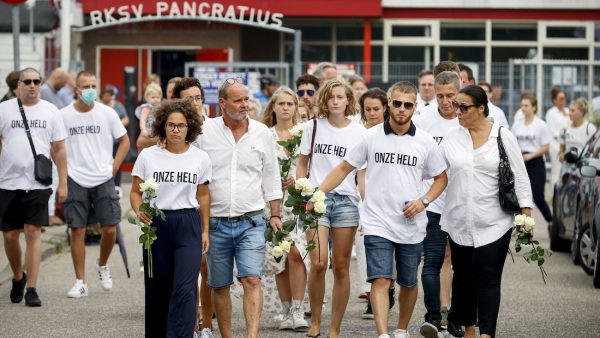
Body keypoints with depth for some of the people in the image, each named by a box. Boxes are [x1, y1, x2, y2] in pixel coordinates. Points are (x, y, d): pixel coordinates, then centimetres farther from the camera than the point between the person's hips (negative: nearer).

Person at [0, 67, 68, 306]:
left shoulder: (50, 111, 6)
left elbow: (59, 149, 7)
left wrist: (63, 183, 3)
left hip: (38, 183, -1)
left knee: (33, 233, -8)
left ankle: (31, 288, -4)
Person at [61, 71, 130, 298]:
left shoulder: (107, 113, -1)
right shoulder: (64, 115, -2)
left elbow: (124, 141, 9)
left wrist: (113, 168, 2)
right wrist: (64, 171, 0)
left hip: (103, 180, 1)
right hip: (75, 180, 0)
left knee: (110, 229, -2)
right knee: (77, 230, -1)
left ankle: (102, 265, 28)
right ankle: (80, 282, 5)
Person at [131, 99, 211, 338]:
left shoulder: (201, 158, 3)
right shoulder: (148, 156, 0)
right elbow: (135, 192, 5)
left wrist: (205, 231, 14)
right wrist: (139, 211, -15)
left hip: (188, 226, 0)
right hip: (156, 225, 1)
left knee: (185, 288, -12)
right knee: (157, 289, 6)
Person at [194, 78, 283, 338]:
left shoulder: (261, 133, 4)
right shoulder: (205, 132, -1)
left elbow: (271, 177, 13)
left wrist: (275, 214, 9)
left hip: (251, 222, 0)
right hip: (216, 222, 0)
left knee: (252, 280, -14)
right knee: (220, 286, 7)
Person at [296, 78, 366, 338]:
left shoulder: (358, 132, 4)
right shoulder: (314, 127, 6)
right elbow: (302, 164, 13)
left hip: (346, 200, 0)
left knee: (341, 267, 2)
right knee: (318, 263, -13)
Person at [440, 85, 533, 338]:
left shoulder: (503, 137, 0)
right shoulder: (452, 138, 5)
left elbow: (519, 176, 2)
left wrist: (526, 212, -3)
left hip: (494, 223, -3)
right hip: (460, 221, 3)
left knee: (488, 278, -10)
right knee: (464, 276, 12)